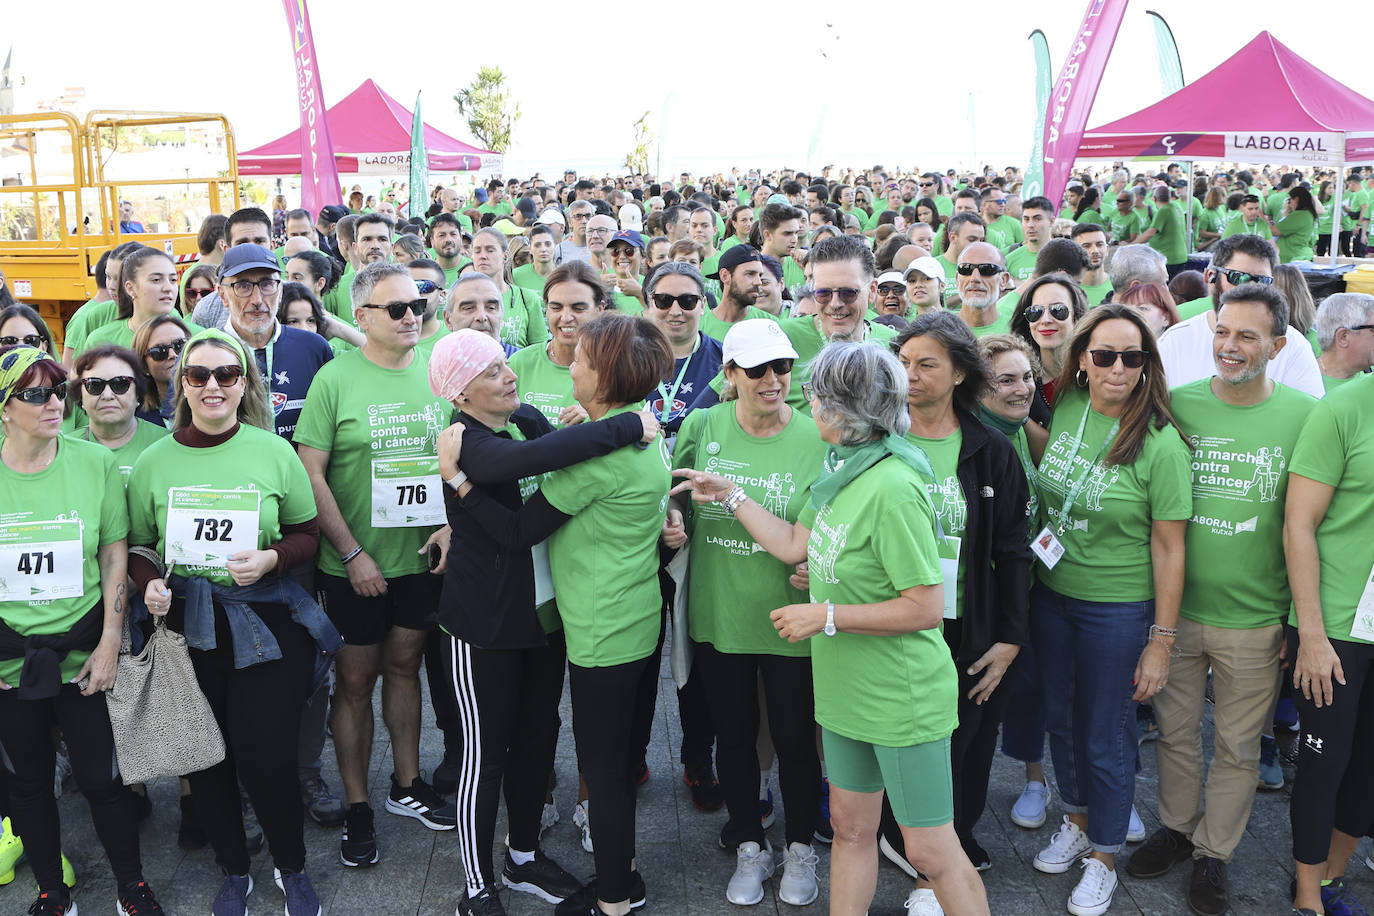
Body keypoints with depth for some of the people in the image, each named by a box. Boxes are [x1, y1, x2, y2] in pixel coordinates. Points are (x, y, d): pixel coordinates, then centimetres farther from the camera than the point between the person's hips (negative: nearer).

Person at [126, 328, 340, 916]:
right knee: (205, 759, 10)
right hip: (186, 627, 2)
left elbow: (308, 533, 5)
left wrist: (273, 558, -14)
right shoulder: (154, 461, 2)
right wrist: (149, 583, -10)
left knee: (266, 762, -2)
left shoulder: (273, 451, -2)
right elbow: (137, 546, 10)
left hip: (267, 625, -2)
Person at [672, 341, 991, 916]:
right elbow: (795, 544, 12)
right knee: (851, 826, 20)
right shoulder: (845, 469, 3)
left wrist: (827, 616, -21)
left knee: (930, 850, 4)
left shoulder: (892, 488, -25)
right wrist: (729, 496, 12)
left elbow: (926, 608, -25)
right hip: (848, 691, 9)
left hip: (902, 698, -9)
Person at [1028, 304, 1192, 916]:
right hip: (1051, 595, 5)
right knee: (1061, 719, 20)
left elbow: (1169, 548, -14)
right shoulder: (1066, 408, -3)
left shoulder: (1160, 444, -17)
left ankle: (1103, 856, 29)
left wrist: (1161, 641, -13)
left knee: (1106, 738, 8)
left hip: (1118, 610, -5)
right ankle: (1077, 820, 43)